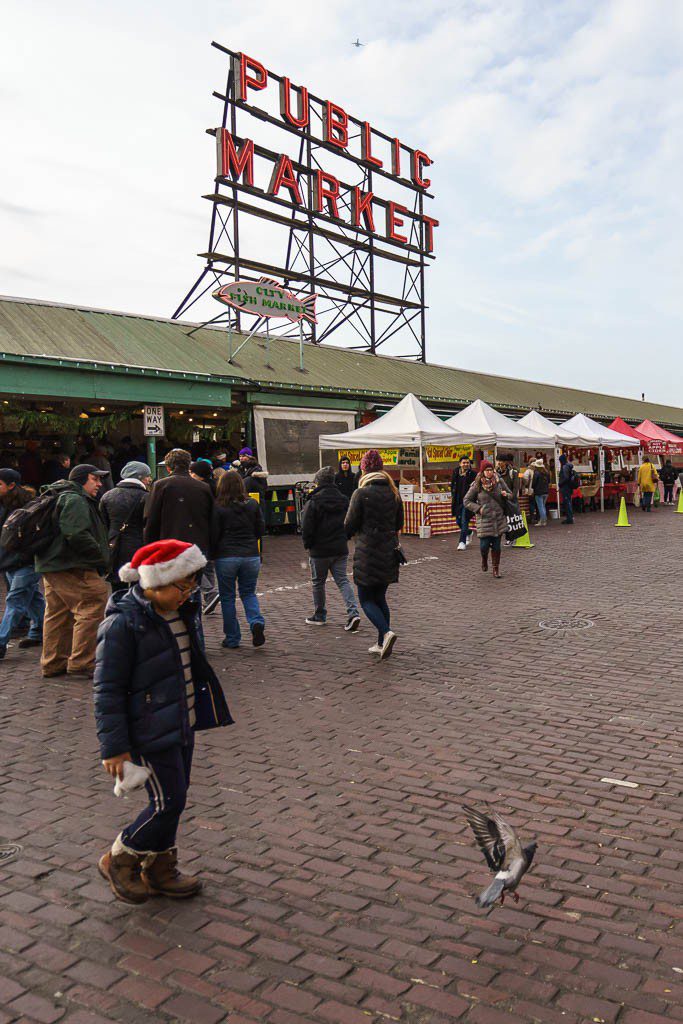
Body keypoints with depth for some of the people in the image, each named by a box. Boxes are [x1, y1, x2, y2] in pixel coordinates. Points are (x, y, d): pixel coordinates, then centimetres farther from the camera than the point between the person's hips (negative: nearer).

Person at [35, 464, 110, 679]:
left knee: (57, 613, 15)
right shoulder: (75, 500, -11)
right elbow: (77, 535, -22)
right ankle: (81, 663, -8)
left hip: (51, 565, 11)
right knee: (93, 607, -10)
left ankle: (53, 663, 23)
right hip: (71, 567, -11)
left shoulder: (63, 498, 24)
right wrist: (101, 557, -12)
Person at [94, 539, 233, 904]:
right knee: (169, 802, -3)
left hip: (183, 725, 8)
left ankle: (160, 868, 34)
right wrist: (114, 746, -17)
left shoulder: (181, 613, 5)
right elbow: (107, 691, -18)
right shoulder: (122, 625, -20)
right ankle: (118, 860, 20)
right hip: (151, 733, -8)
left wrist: (205, 708, 25)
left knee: (172, 799, 16)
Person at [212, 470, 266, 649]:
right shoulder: (253, 504, 1)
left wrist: (212, 553, 10)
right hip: (251, 555, 3)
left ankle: (232, 638, 14)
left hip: (226, 557, -3)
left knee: (227, 597, 11)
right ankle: (257, 622, -8)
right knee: (248, 593, 18)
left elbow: (214, 535, -6)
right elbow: (261, 530, 7)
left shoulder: (218, 507, -9)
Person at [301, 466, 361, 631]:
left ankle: (319, 616, 24)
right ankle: (353, 613, -11)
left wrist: (307, 544, 1)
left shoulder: (313, 502, -13)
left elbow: (306, 528, -13)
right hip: (341, 548, 4)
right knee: (342, 580, 7)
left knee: (318, 583, 12)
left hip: (319, 549, -4)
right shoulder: (344, 500, 4)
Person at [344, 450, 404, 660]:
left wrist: (352, 532, 14)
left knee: (366, 599, 4)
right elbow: (399, 524, 14)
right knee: (380, 598, 16)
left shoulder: (361, 494, -13)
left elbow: (349, 526, -8)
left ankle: (386, 632, -16)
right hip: (389, 553, 6)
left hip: (367, 554, -6)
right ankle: (381, 644, 16)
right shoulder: (393, 493, 5)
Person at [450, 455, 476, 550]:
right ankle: (469, 533, 42)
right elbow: (452, 485, 19)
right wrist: (453, 496, 12)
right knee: (458, 521, 14)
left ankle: (462, 542, -4)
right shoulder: (456, 473, 7)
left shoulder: (473, 474, -6)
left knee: (464, 521, -9)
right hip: (458, 501, 5)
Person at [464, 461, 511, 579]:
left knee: (496, 545, 4)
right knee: (484, 545, -4)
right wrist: (478, 508, -11)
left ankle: (496, 569, 17)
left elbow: (510, 494, 15)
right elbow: (467, 500, 1)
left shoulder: (499, 482, 3)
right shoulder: (477, 485, -5)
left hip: (499, 519, 2)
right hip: (484, 519, -2)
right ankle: (484, 559, 31)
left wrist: (506, 495, -8)